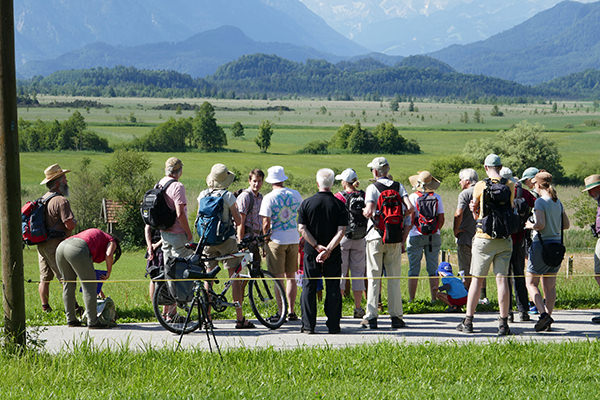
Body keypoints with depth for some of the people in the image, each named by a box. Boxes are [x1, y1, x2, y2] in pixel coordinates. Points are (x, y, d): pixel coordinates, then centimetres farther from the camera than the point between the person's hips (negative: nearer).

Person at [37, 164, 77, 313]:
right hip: (55, 244, -8)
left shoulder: (43, 199, 13)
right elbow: (70, 224, -22)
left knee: (45, 278, 12)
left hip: (41, 243, 8)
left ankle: (45, 307, 15)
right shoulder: (61, 201, -15)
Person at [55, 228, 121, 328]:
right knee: (89, 286, 2)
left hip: (61, 247, 8)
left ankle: (71, 319, 26)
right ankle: (92, 322, 3)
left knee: (68, 284, 20)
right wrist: (109, 272, 11)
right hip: (77, 250, -8)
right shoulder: (112, 242, 21)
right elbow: (108, 255, -4)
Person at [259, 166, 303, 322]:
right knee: (291, 277, 12)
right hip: (294, 239, 4)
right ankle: (292, 312, 13)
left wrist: (265, 237, 1)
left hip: (277, 240, -4)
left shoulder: (269, 198, -11)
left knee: (278, 278, 0)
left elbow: (266, 224, -14)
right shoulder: (295, 194, 3)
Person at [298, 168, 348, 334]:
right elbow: (341, 231, -12)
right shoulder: (339, 205, -4)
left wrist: (317, 246, -9)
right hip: (333, 255, 0)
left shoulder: (307, 203, -2)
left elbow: (302, 228, -8)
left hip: (311, 252, 0)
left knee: (309, 288, 7)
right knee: (333, 289, 7)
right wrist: (328, 249, -15)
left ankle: (308, 325, 5)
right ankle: (333, 325, 6)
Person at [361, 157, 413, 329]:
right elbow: (410, 208, -6)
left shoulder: (373, 187, -6)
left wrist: (365, 212, 3)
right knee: (394, 278, 8)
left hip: (376, 237, -3)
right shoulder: (398, 186, 5)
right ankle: (396, 316, 5)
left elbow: (369, 211, -19)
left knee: (373, 278, 1)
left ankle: (371, 317, -1)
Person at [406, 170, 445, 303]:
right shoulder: (437, 197, 2)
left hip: (416, 237, -3)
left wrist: (407, 231, 3)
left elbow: (411, 218, -11)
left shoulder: (413, 197, -7)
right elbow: (441, 219, 1)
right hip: (434, 237, 3)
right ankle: (434, 298, 7)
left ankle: (411, 299, 0)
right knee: (433, 269, 7)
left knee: (413, 270, 1)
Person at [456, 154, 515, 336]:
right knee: (502, 279, 1)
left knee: (477, 279, 4)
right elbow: (510, 209, 13)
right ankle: (503, 323, -1)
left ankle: (468, 322, 7)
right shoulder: (510, 186, 2)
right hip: (504, 239, 2)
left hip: (484, 238, -2)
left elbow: (475, 212, 8)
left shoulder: (480, 186, -4)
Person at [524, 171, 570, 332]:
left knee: (531, 283, 2)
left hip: (542, 244, -7)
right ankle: (547, 322, 8)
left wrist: (530, 225, -3)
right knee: (550, 285, 10)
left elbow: (540, 225, -21)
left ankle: (543, 314, -15)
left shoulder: (540, 202, -13)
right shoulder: (558, 202, 10)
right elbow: (566, 224, 15)